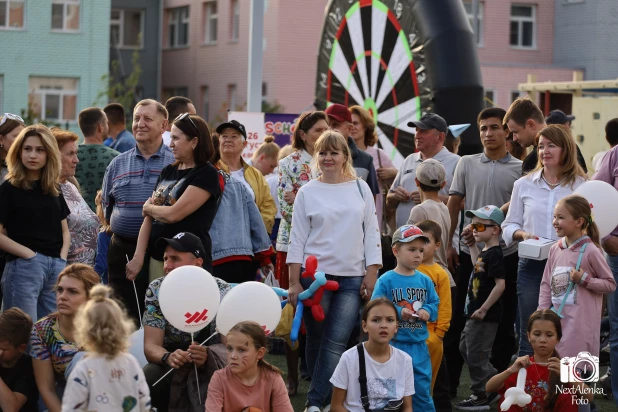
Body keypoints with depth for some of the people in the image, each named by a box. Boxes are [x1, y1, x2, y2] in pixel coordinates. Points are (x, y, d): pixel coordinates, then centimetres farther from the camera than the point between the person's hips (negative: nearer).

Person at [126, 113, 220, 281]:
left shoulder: (207, 174, -9)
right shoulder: (168, 171, 14)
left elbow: (173, 214, -16)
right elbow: (149, 217, 12)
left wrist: (149, 207, 3)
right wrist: (138, 256, 2)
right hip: (157, 257, 7)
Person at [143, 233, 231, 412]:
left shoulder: (221, 293, -12)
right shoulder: (156, 290, -7)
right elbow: (151, 346, -14)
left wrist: (207, 356, -44)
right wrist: (167, 357, -38)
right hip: (172, 368, 1)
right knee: (149, 376, -30)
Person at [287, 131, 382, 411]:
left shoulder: (361, 188, 8)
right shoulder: (307, 192, 4)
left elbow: (372, 233, 9)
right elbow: (297, 238, 3)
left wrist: (372, 273, 0)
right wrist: (294, 282, -3)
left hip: (352, 278, 1)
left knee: (336, 343, -8)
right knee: (317, 340, 5)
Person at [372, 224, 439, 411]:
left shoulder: (425, 281, 6)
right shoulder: (386, 280, -7)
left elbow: (435, 304, 9)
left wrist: (427, 311, -12)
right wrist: (399, 312, -21)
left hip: (419, 345, 4)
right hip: (393, 344, -4)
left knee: (422, 389, 9)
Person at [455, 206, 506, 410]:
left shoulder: (494, 254, -18)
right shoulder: (485, 252, 10)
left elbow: (500, 284, -24)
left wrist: (483, 309, -24)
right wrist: (472, 246, 24)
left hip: (485, 316, -11)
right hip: (475, 313, 11)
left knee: (476, 355, -2)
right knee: (465, 348, 20)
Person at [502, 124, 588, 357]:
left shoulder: (581, 185, 2)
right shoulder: (524, 185, 9)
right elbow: (509, 225, 13)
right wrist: (522, 234, -8)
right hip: (531, 265, 2)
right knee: (529, 335, 5)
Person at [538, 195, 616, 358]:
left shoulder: (591, 251, -10)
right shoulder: (555, 249, 5)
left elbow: (610, 284, -4)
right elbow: (546, 285, 11)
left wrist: (584, 279, -16)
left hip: (581, 323, -6)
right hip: (557, 320, 6)